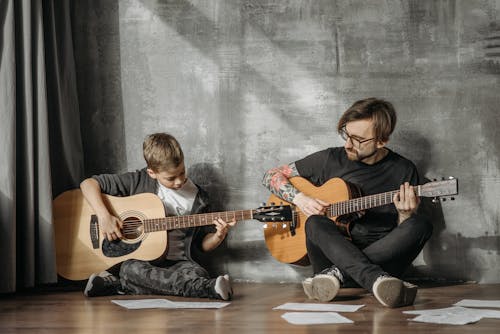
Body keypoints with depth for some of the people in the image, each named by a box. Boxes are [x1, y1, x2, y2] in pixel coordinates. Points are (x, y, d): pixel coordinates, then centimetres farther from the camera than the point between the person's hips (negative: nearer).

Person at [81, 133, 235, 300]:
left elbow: (203, 244, 12)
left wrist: (218, 236, -10)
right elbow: (88, 183, -2)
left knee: (198, 273, -31)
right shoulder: (139, 182, 0)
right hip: (135, 259, -1)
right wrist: (104, 216, -16)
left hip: (175, 262, 1)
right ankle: (207, 288, -47)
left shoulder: (197, 198, 5)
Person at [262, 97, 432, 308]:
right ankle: (377, 281, -50)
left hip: (382, 257, 0)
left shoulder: (404, 171, 5)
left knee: (421, 224, -27)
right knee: (315, 223, -31)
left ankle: (339, 274, -35)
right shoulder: (331, 160, 6)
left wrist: (406, 215, -17)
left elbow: (408, 235, 6)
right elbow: (271, 176, 11)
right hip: (332, 253, 0)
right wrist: (299, 198, -7)